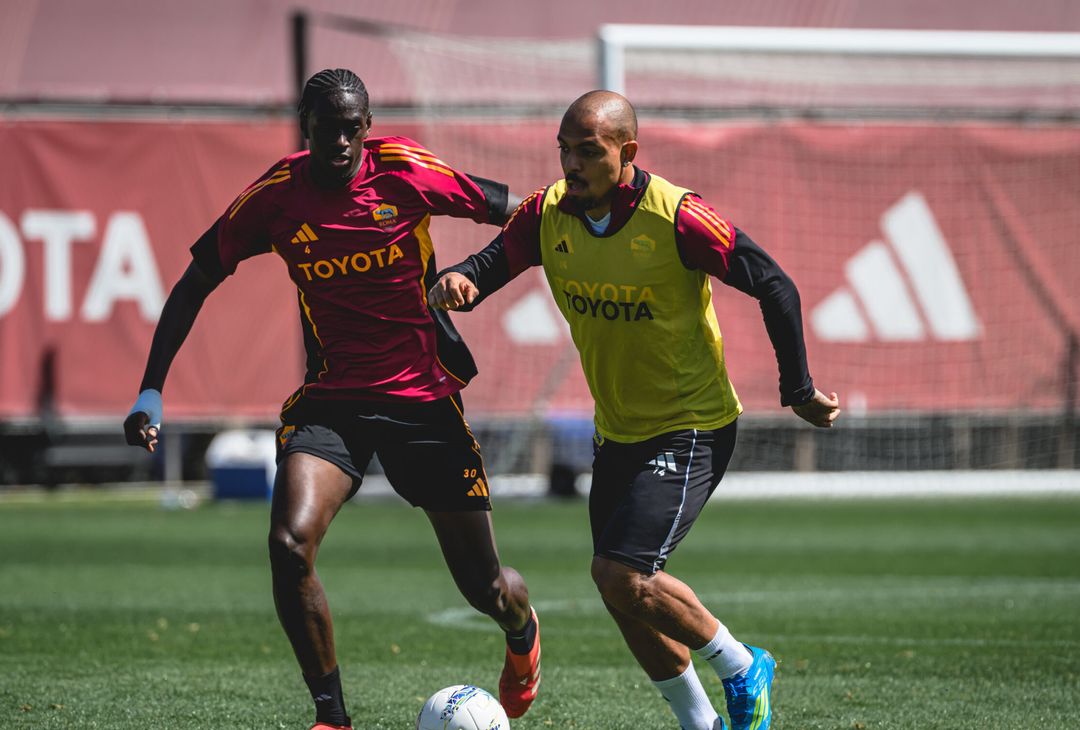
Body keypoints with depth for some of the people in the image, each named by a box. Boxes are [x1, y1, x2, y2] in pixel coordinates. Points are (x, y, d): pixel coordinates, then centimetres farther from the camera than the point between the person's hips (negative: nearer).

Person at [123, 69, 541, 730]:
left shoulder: (405, 171, -10)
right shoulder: (277, 197, -7)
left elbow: (513, 213, 1)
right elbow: (197, 282, 0)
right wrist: (152, 391, -5)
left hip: (425, 396, -1)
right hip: (331, 397, 1)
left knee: (485, 587, 4)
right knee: (290, 545, -25)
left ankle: (523, 633, 43)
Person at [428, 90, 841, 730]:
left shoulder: (676, 218, -22)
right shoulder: (549, 213, -6)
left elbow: (775, 287, -16)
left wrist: (799, 391, -11)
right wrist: (458, 281, -28)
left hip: (691, 429, -7)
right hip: (617, 431, 7)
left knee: (623, 574, -18)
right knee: (623, 593, 10)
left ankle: (744, 670, 5)